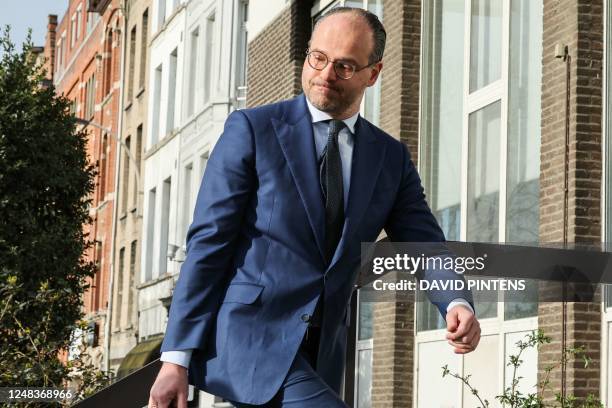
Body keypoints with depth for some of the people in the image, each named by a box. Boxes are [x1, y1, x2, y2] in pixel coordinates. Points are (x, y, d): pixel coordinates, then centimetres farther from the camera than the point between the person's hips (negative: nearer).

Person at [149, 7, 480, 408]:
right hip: (247, 340, -5)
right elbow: (208, 243, -6)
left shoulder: (390, 157, 10)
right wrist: (176, 358, -12)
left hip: (318, 358, 5)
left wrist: (457, 305, -19)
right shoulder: (252, 129, -3)